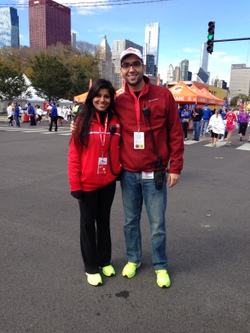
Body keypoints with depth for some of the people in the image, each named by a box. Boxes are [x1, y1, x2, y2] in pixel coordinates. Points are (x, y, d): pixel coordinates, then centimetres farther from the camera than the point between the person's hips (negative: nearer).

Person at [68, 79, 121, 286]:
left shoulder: (116, 121, 0)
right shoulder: (83, 120, -8)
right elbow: (74, 154, -9)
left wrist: (118, 170, -1)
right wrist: (75, 184, -11)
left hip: (108, 182, 3)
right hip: (87, 183, -3)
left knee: (104, 221, 17)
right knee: (88, 223, 11)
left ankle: (105, 261, 35)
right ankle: (91, 268, 27)